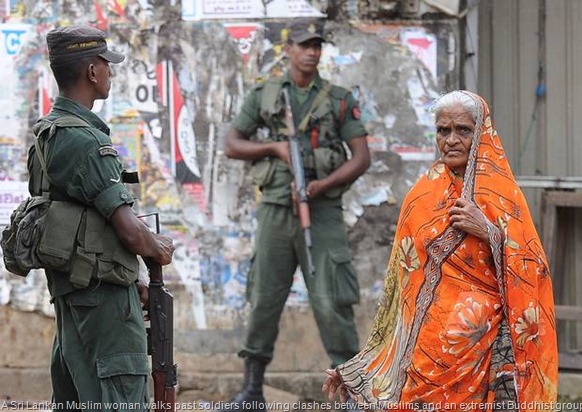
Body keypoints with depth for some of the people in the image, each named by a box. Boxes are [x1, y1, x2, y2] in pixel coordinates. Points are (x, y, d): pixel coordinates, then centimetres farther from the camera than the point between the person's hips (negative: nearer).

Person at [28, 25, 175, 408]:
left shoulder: (50, 133, 13)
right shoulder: (82, 140, -18)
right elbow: (128, 230, -20)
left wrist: (129, 279, 16)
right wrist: (160, 249, 1)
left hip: (72, 295, 10)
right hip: (102, 296, -10)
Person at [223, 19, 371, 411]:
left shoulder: (340, 99, 3)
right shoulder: (264, 95, 7)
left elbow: (362, 158, -2)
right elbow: (232, 146, 8)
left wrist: (325, 183, -16)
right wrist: (276, 147, -8)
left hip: (323, 211, -2)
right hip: (276, 210, 2)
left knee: (332, 301, -8)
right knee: (264, 299, 5)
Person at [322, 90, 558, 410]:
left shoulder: (501, 192, 1)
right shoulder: (421, 194, 8)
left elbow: (532, 272, -4)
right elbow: (400, 280, 11)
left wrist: (489, 231, -17)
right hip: (423, 345, 2)